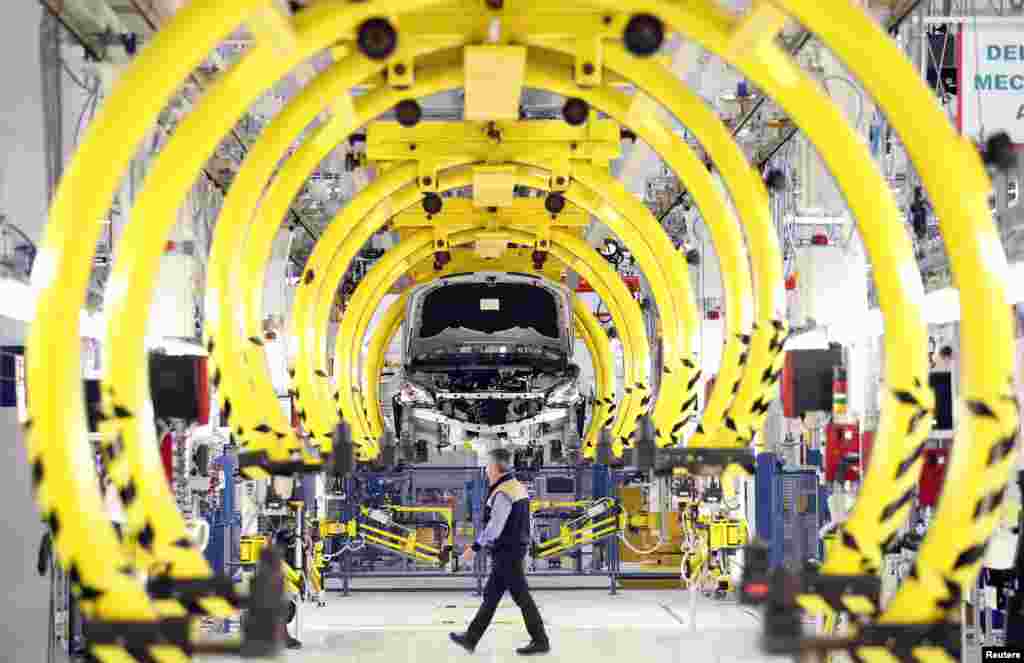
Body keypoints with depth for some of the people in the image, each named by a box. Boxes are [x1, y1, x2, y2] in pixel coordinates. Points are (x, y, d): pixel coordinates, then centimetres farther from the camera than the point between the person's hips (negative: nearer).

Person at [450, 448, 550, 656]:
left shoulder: (503, 494, -19)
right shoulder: (518, 488, 12)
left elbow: (494, 527, -24)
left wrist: (475, 548, -18)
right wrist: (521, 558, 22)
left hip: (506, 554, -10)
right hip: (516, 550, 10)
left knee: (521, 596, -3)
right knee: (491, 595, 12)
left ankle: (540, 641, 3)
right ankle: (471, 639, 17)